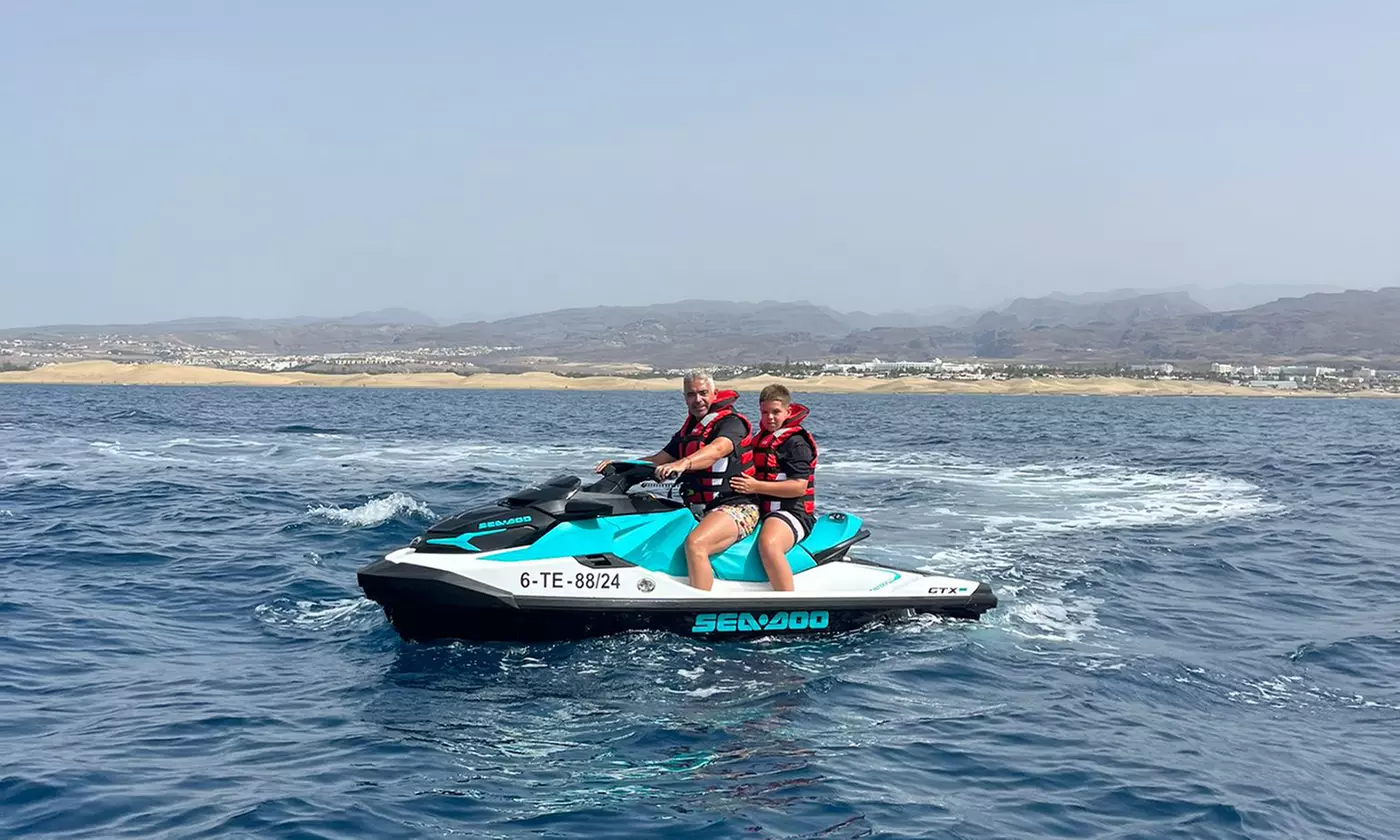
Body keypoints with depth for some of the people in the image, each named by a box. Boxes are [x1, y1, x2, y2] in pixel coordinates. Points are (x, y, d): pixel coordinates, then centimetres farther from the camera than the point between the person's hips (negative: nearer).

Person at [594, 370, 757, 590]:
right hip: (697, 510, 9)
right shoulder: (688, 429, 19)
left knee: (695, 543, -35)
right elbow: (659, 459, 19)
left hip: (735, 507, -9)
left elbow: (717, 450, -28)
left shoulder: (732, 422, -7)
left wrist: (683, 463, -45)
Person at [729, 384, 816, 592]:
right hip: (759, 510, 10)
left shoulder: (796, 442, -7)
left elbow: (799, 487, -17)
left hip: (791, 512, -10)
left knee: (768, 544, -38)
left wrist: (756, 486, -20)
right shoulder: (759, 439, 22)